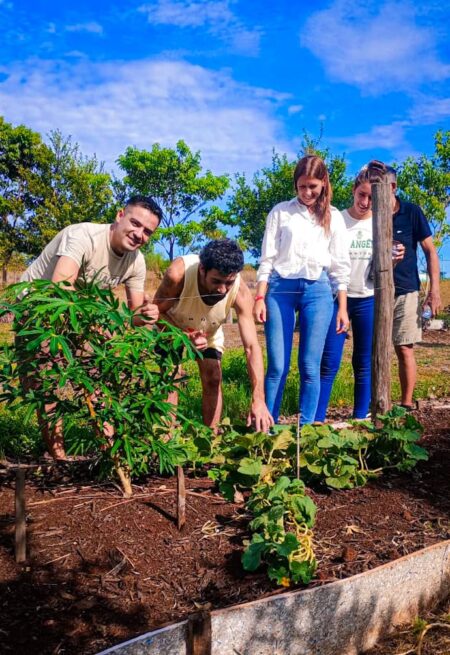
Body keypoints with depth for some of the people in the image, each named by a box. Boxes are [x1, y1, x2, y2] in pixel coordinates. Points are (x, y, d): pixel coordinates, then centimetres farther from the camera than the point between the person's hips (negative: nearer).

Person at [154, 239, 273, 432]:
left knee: (213, 380, -3)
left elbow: (252, 346, -38)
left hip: (210, 331, 2)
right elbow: (157, 311, -23)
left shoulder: (240, 292, -36)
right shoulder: (178, 273, -41)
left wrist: (258, 399, -46)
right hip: (172, 327, -1)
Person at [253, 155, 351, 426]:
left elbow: (340, 265, 11)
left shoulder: (333, 217, 12)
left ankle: (306, 428, 9)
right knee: (277, 366, -3)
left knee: (310, 367, 0)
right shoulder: (280, 212, 9)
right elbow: (267, 258, 6)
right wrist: (260, 297, -2)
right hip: (281, 288, -1)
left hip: (318, 290, 1)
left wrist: (343, 307, 6)